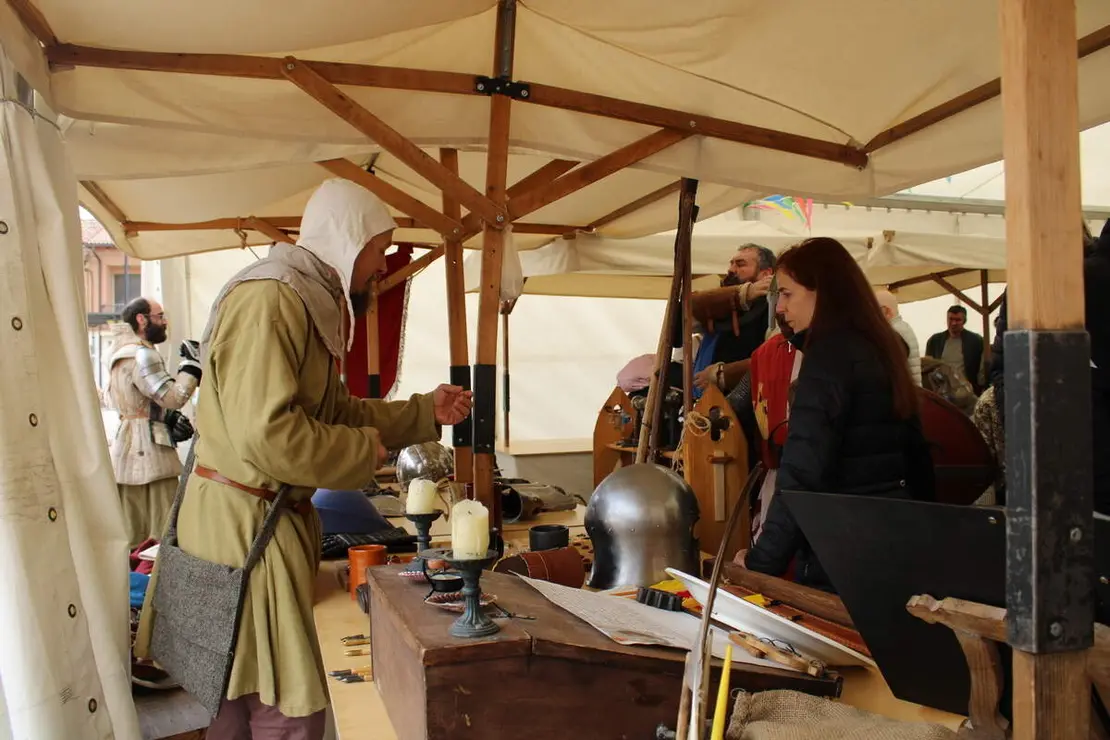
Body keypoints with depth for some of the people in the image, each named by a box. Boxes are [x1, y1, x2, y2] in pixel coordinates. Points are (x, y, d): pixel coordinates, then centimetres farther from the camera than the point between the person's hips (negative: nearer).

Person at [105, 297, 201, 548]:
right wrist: (191, 363, -11)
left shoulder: (124, 351, 19)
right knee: (167, 533, -6)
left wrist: (168, 418, 12)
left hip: (126, 450, 10)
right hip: (145, 451, -10)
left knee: (128, 531, 12)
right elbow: (173, 396, -20)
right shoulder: (141, 354, -14)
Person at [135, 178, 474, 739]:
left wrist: (427, 412, 16)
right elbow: (267, 433, -29)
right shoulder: (267, 299, -20)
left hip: (274, 518, 10)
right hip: (241, 522, -10)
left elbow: (335, 411, 19)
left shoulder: (309, 302, 13)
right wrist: (366, 451, -15)